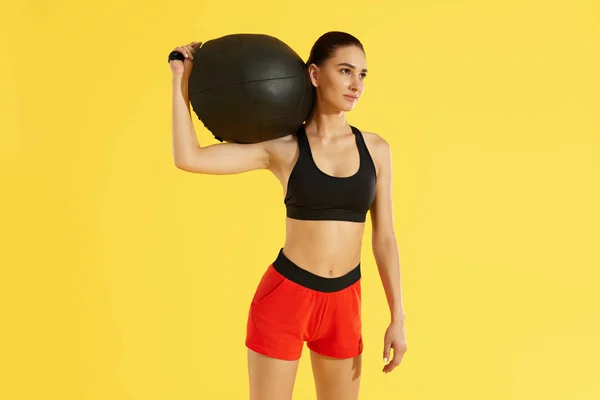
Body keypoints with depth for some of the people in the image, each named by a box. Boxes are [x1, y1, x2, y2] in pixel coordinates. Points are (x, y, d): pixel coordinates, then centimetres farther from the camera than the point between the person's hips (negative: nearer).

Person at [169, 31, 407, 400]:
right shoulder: (282, 147, -6)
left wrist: (398, 318, 3)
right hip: (284, 297, -3)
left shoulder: (376, 149, 1)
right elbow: (188, 158, -13)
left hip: (344, 303, 3)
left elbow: (384, 238, 4)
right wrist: (181, 79, -8)